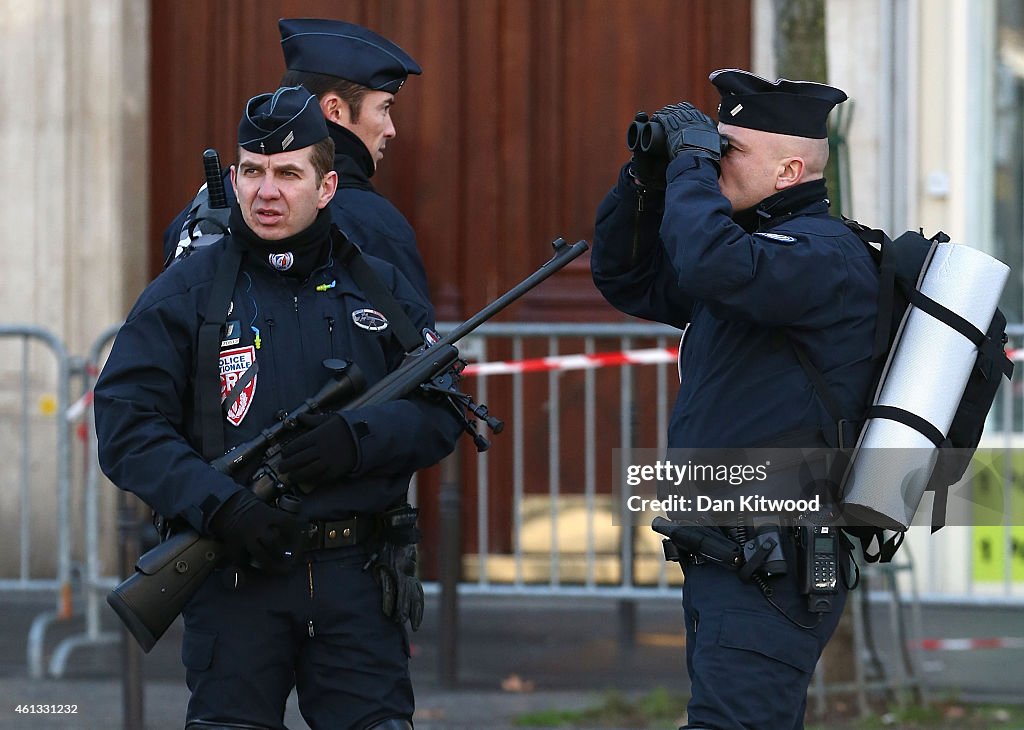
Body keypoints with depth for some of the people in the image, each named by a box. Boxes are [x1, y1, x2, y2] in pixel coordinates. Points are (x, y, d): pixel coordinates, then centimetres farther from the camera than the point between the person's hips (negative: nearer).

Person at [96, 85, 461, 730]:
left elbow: (442, 416, 8)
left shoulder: (380, 288, 11)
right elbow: (127, 428, -5)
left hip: (356, 580, 1)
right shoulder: (185, 294, 3)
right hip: (235, 579, -1)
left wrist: (359, 437, -12)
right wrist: (219, 504, -19)